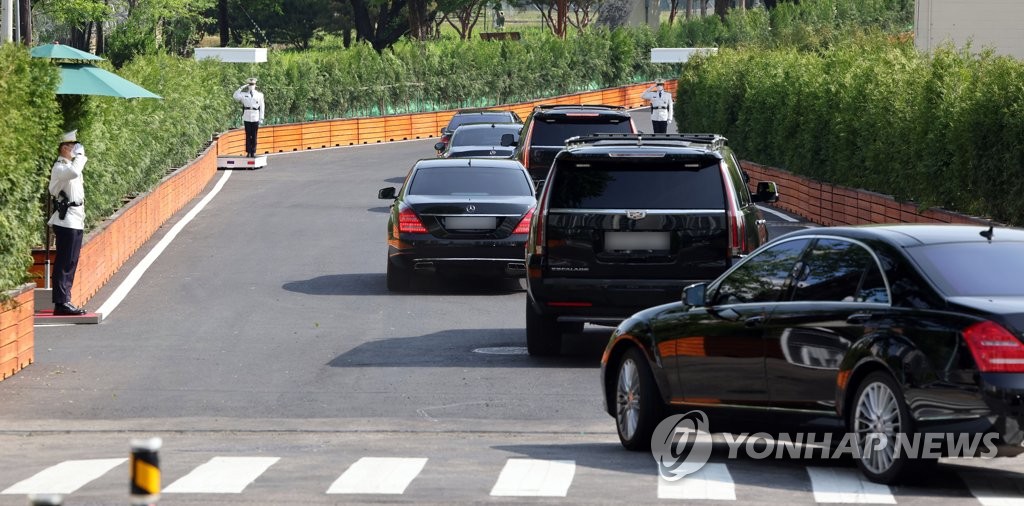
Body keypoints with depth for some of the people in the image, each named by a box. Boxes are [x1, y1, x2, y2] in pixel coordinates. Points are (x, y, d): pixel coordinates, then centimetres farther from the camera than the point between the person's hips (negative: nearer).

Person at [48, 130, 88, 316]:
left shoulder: (70, 166, 20)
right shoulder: (60, 167, -12)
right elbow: (73, 172, -35)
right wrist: (79, 155, -19)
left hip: (76, 222, 10)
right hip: (66, 222, -10)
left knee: (71, 263, 10)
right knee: (65, 263, -10)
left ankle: (65, 301, 14)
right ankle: (61, 303, -11)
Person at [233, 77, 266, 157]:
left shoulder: (259, 95, 7)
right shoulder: (244, 94, 8)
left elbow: (262, 107, 8)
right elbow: (236, 96, -6)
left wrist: (261, 118, 3)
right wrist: (241, 88, -9)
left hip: (255, 118, 0)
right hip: (247, 118, 0)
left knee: (254, 136, 1)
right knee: (248, 136, 0)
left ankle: (253, 152, 5)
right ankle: (248, 152, 3)